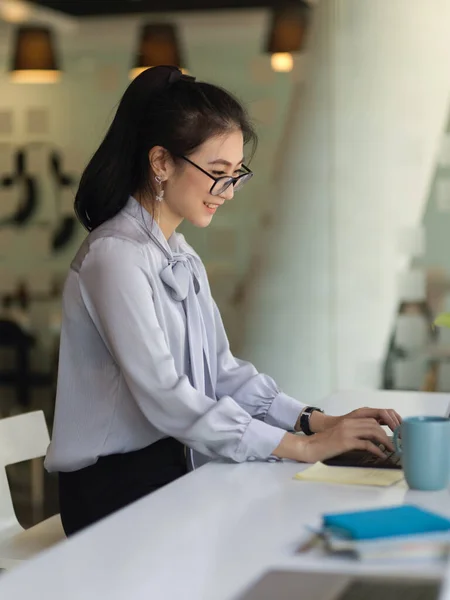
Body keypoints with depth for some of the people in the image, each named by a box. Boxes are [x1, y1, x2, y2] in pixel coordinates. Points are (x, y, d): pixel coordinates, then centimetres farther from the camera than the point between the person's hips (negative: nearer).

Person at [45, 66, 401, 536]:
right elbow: (164, 398, -21)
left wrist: (320, 422, -3)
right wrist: (301, 447, -20)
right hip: (116, 488, -8)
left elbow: (221, 371, 11)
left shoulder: (182, 258, 14)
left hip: (170, 471, 8)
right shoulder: (115, 255, -15)